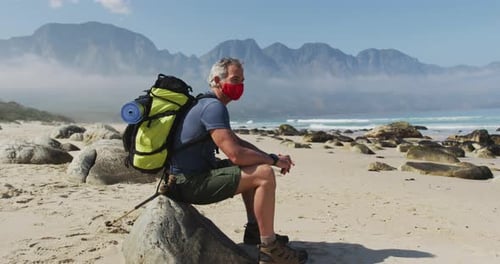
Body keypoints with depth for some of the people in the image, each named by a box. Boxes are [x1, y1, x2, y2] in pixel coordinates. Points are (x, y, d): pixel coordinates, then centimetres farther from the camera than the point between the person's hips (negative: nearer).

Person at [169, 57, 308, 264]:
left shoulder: (207, 104, 15)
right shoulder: (214, 107, -18)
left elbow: (236, 141, 20)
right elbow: (235, 154, -27)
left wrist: (270, 157, 7)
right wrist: (273, 160, -11)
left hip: (197, 173, 11)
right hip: (191, 183, -11)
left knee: (252, 167, 22)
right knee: (265, 174, -18)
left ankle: (254, 230, 23)